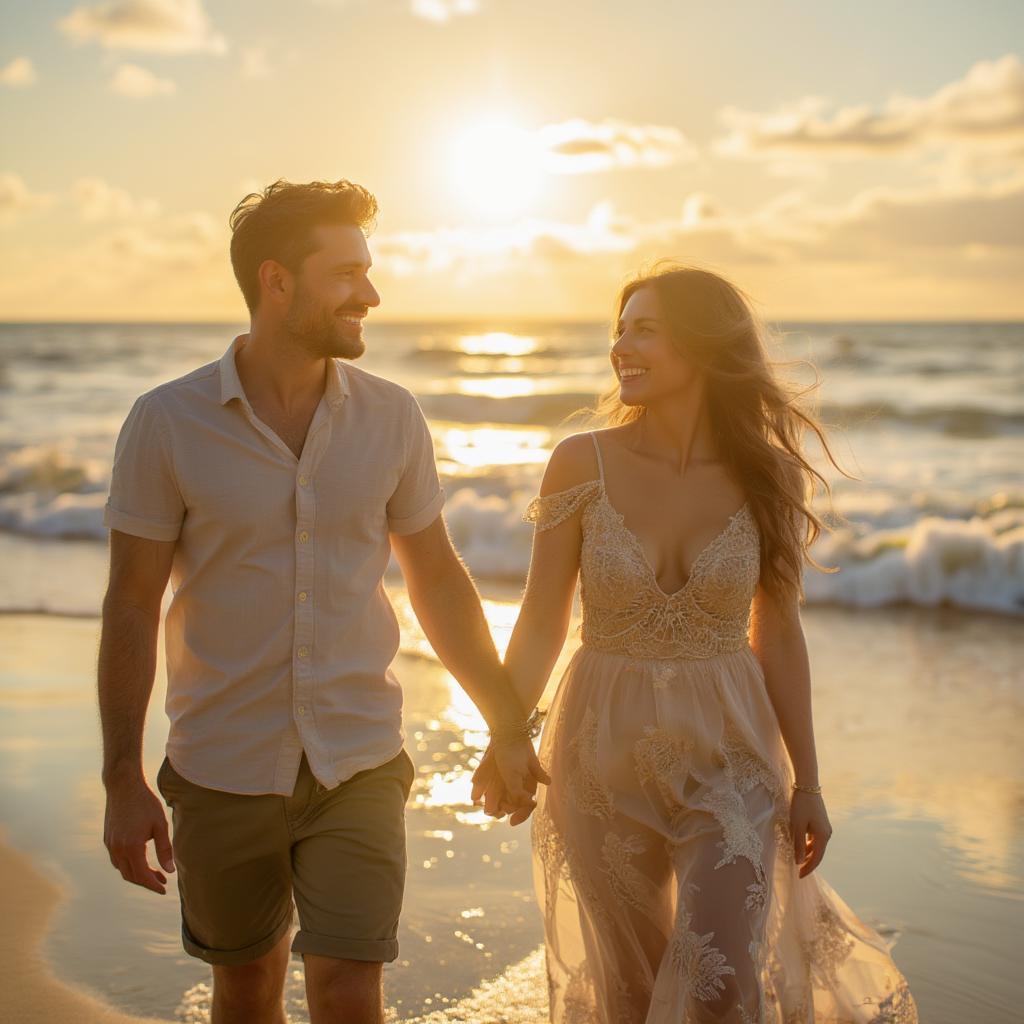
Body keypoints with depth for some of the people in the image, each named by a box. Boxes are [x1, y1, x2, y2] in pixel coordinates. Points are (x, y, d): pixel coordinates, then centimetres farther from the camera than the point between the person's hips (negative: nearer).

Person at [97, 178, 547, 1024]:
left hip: (359, 766, 1)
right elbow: (133, 608, -6)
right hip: (222, 772, 0)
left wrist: (509, 729, 8)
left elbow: (438, 581, 6)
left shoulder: (391, 416, -2)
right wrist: (123, 780, -8)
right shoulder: (167, 422, -9)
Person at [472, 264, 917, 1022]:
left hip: (728, 761, 0)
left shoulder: (768, 475, -6)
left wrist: (807, 783, 4)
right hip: (606, 756, 1)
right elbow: (543, 619, -4)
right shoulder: (583, 463, -8)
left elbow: (778, 635, 1)